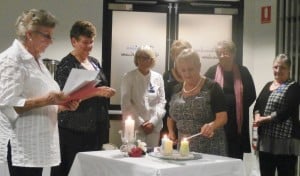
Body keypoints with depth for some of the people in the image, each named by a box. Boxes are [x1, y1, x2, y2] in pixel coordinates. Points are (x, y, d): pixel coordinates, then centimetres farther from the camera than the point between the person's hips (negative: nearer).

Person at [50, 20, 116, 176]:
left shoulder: (94, 62, 14)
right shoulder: (66, 64, -7)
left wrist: (107, 92, 6)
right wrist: (96, 92, -22)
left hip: (95, 128, 6)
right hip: (73, 129, -6)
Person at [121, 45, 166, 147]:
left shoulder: (158, 77, 7)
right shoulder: (128, 77, 0)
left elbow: (161, 102, 6)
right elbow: (126, 103, -4)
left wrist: (153, 121, -7)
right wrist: (140, 122, -10)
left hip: (154, 126, 3)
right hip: (134, 126, -2)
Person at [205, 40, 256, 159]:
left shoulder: (243, 72, 5)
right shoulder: (212, 71, 4)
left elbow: (251, 95, 8)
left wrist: (239, 107, 0)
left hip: (237, 122, 1)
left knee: (236, 157, 5)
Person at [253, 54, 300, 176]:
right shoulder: (268, 85, 17)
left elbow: (287, 111, -15)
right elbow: (257, 105, 11)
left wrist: (265, 119, -16)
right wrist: (257, 116, -10)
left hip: (285, 140, -6)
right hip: (265, 140, 7)